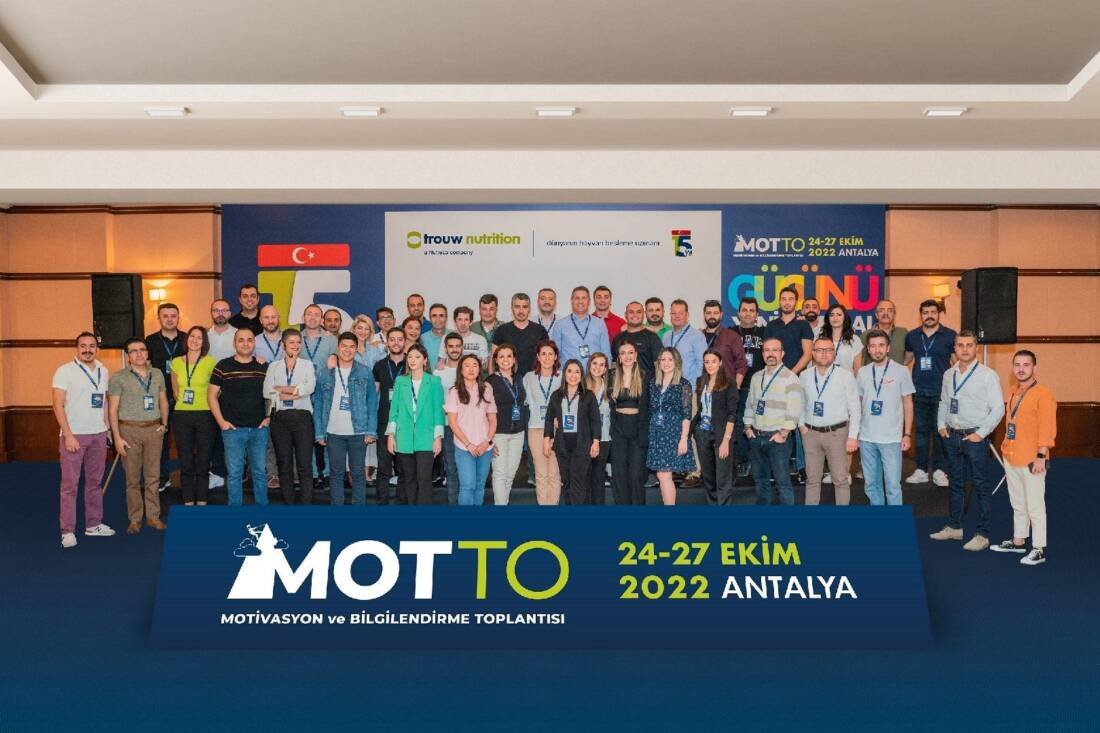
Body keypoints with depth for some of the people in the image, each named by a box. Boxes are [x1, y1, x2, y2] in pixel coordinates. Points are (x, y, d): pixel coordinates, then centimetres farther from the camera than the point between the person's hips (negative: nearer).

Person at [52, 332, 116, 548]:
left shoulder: (103, 371, 11)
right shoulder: (65, 371, -6)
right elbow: (58, 405, -10)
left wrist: (107, 428, 9)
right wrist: (68, 435, -15)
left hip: (98, 434, 5)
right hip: (74, 435, -5)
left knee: (95, 481, 11)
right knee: (70, 484, -3)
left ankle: (93, 524, 20)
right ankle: (67, 531, 2)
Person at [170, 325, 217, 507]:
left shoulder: (211, 362, -3)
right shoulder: (176, 362, 6)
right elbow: (175, 390, 17)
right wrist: (184, 400, 10)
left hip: (205, 415, -2)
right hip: (182, 416, 2)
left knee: (203, 463, 2)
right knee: (186, 463, 6)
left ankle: (201, 503, 12)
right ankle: (188, 503, 14)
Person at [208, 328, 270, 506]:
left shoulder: (264, 367, 7)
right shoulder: (223, 366, -1)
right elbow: (212, 394, 2)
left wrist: (269, 417, 5)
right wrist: (221, 421, -4)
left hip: (260, 428, 2)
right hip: (233, 429, -2)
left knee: (260, 471, 8)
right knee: (234, 472, 3)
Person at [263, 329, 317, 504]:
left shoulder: (307, 364, 9)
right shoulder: (274, 366, 12)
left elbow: (310, 387, -9)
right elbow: (267, 392, -3)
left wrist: (281, 389, -8)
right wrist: (295, 393, -9)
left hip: (302, 417, -2)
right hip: (280, 418, 2)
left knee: (305, 465, -5)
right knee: (284, 465, 6)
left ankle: (307, 503, -3)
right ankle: (287, 503, 13)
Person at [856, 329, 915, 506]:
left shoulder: (901, 371, -2)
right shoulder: (862, 373, 6)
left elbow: (908, 404, 2)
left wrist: (907, 434, -3)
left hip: (891, 439, -3)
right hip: (866, 438, 3)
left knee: (893, 485, -2)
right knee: (871, 484, 11)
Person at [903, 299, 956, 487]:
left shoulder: (950, 336, 0)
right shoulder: (912, 336, 8)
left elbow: (957, 363, 3)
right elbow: (906, 359, 19)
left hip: (941, 392, -3)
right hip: (918, 392, 3)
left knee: (940, 431, 1)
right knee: (920, 430, 7)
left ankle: (939, 470, 10)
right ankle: (921, 470, 14)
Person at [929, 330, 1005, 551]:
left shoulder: (988, 375, -9)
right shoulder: (949, 375, 8)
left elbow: (998, 409, -10)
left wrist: (980, 434, -13)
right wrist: (941, 425, 8)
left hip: (975, 437, -5)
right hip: (952, 435, 6)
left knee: (982, 487, 1)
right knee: (956, 483, 15)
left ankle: (982, 535, 7)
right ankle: (954, 527, 26)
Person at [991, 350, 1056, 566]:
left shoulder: (1043, 395, -12)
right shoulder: (1013, 391, 11)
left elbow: (1047, 429, -15)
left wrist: (1041, 456, -19)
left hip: (1031, 460, -8)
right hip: (1011, 458, 8)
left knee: (1035, 506, -1)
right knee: (1018, 504, 18)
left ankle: (1039, 549, 6)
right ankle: (1018, 541, 30)